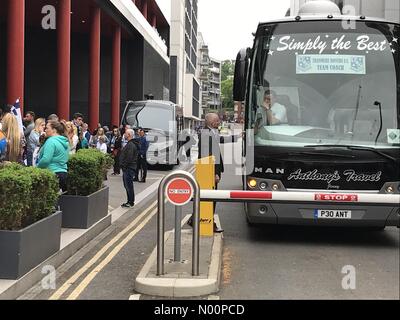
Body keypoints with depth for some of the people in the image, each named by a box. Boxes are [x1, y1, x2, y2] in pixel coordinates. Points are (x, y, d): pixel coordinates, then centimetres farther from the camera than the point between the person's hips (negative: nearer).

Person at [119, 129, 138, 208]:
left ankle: (131, 202, 1)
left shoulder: (131, 145, -18)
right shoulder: (129, 144, 17)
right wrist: (123, 166, 18)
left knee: (129, 186, -5)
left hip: (129, 169, -11)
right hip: (127, 169, 11)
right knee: (127, 186, 16)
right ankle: (129, 201, 23)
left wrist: (124, 166, -19)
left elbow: (129, 158, -25)